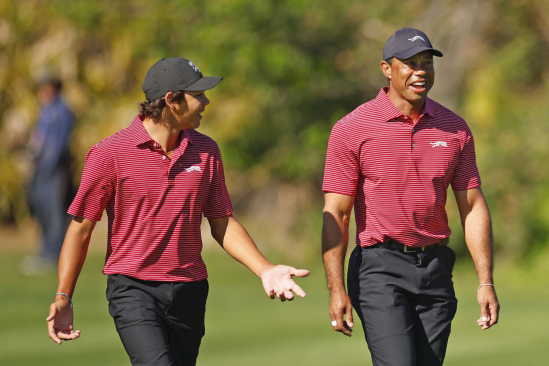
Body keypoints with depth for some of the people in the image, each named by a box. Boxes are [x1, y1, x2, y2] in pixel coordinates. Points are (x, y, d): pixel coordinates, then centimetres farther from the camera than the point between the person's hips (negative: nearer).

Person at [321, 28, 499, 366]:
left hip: (435, 271, 4)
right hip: (380, 270, -4)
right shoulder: (352, 129, -5)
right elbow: (335, 215, -6)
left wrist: (486, 282, 1)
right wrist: (337, 289, -13)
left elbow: (473, 207, 9)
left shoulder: (455, 129, 7)